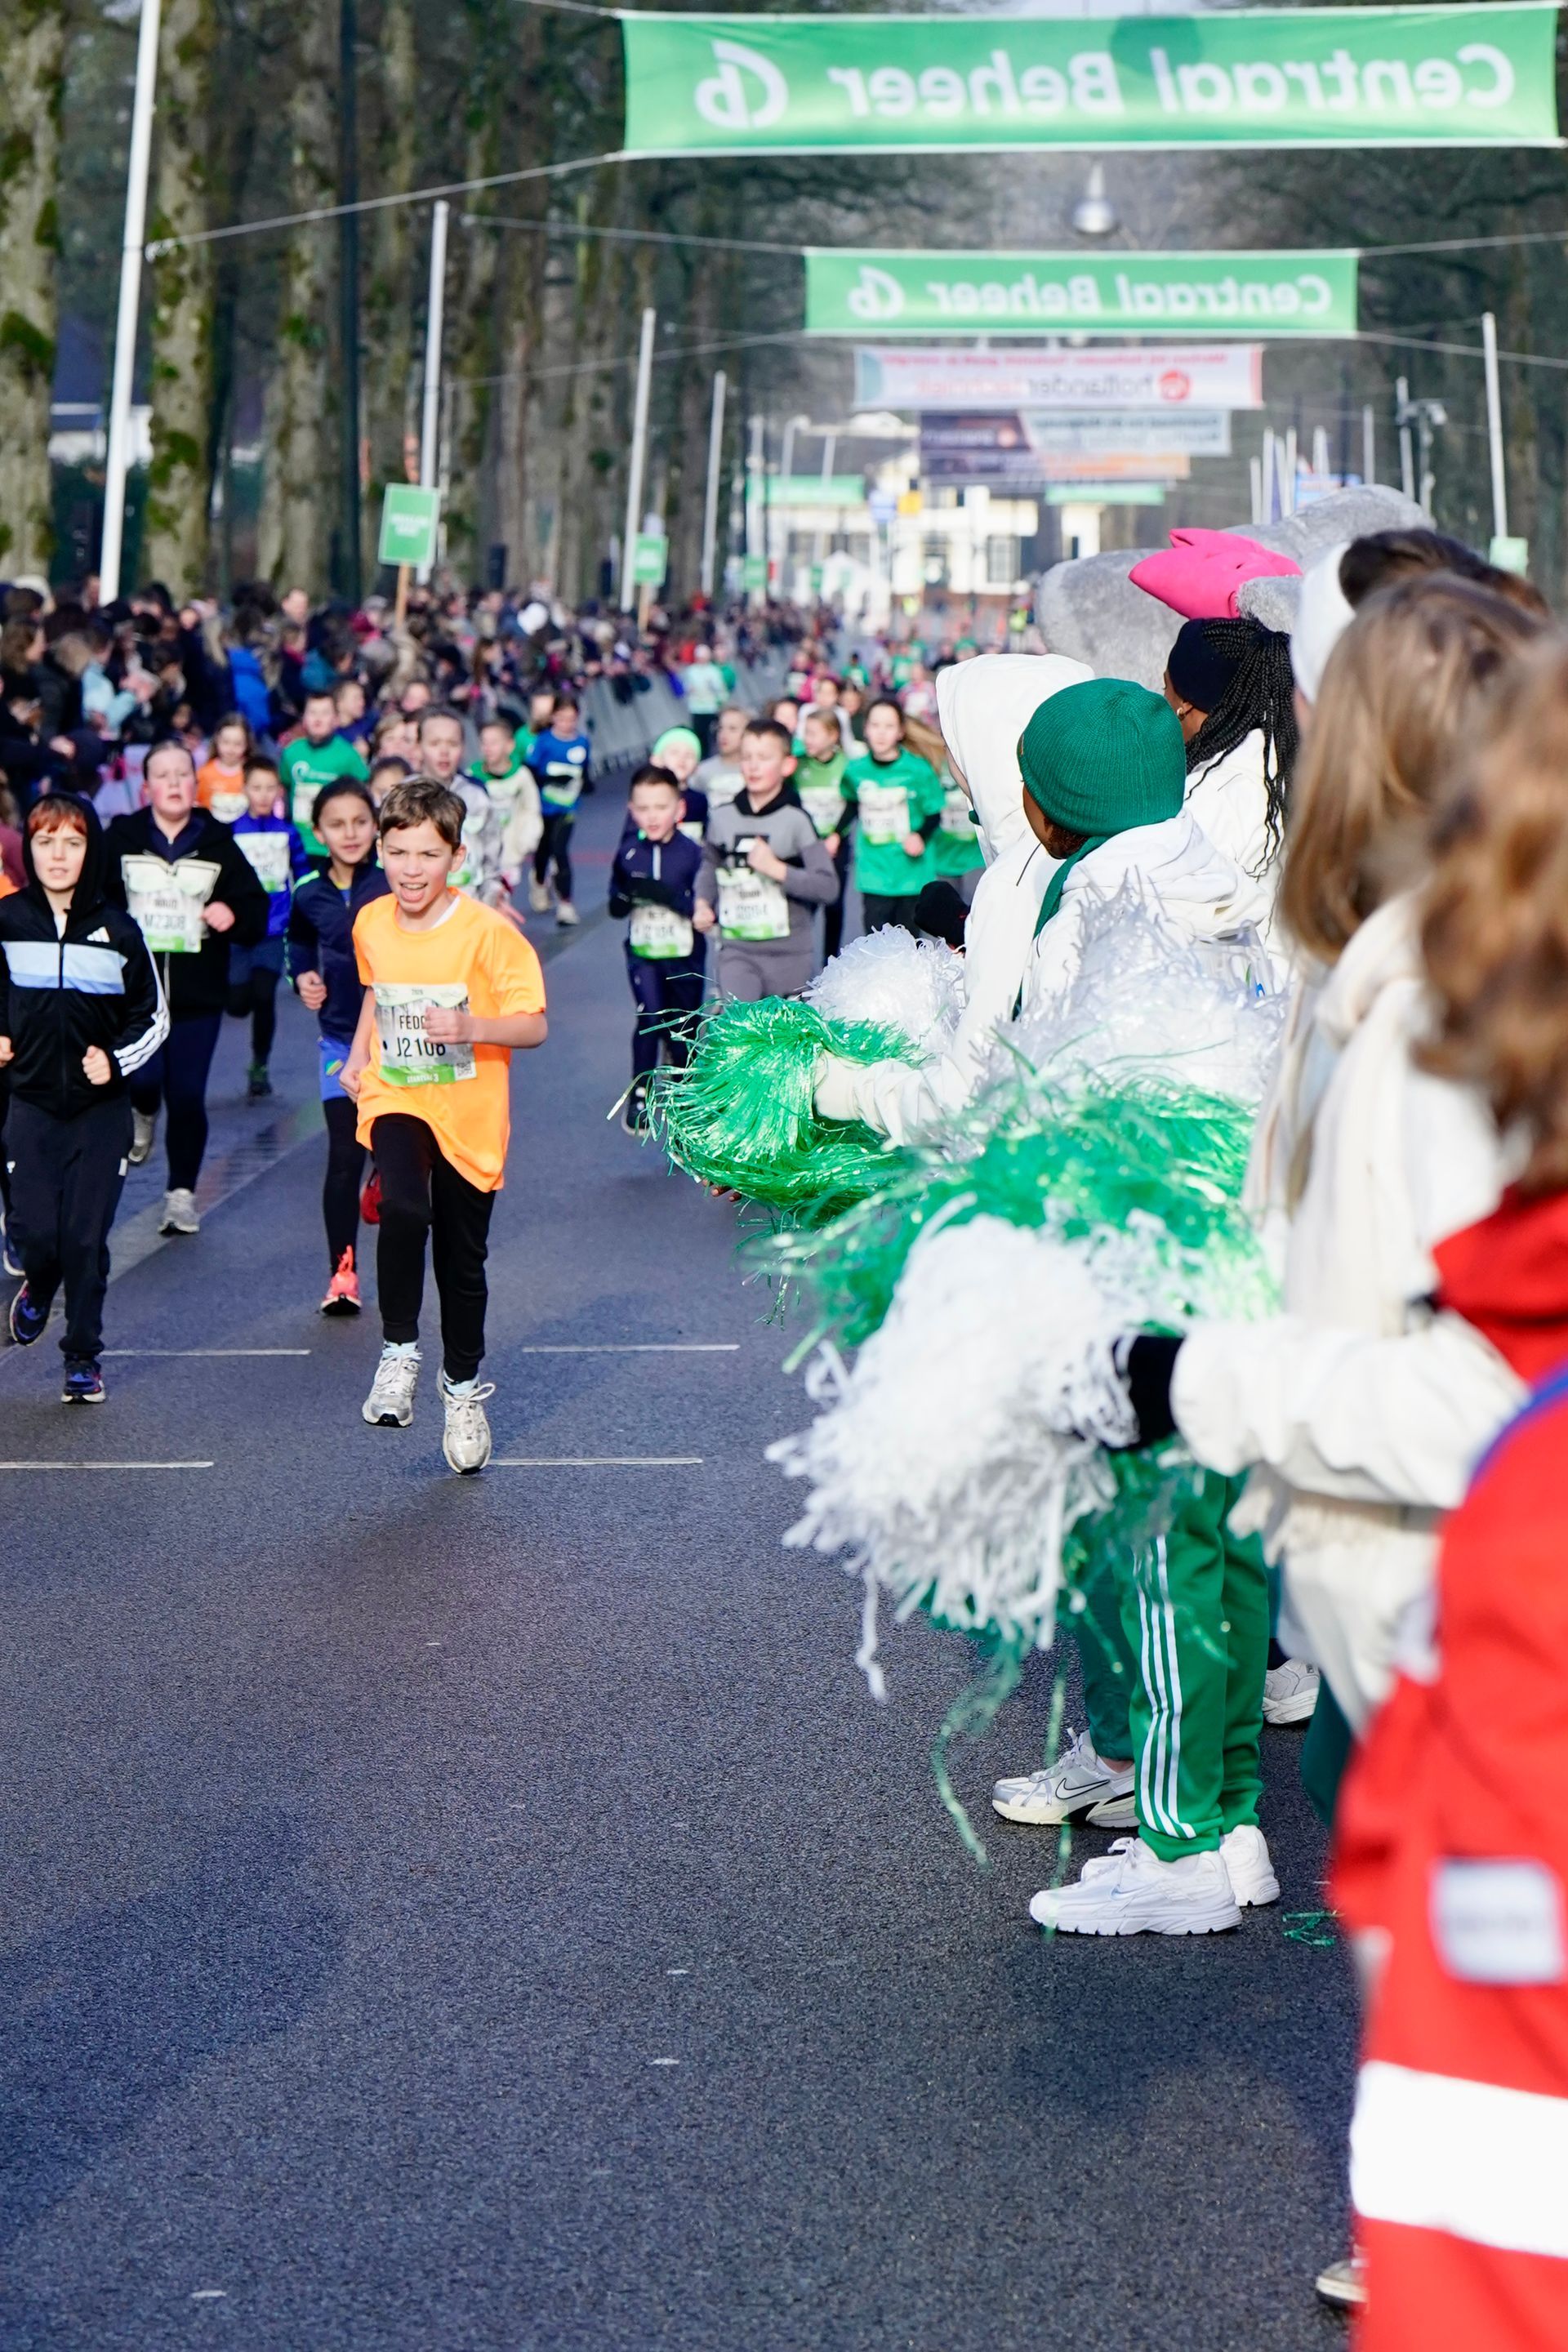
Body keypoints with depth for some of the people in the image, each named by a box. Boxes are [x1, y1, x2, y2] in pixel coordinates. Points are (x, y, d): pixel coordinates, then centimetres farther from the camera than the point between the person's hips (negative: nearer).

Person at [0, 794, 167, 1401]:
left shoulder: (117, 931, -1)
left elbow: (154, 1017, 7)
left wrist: (116, 1059, -7)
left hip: (102, 1106, 0)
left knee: (86, 1237, -2)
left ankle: (83, 1358, 12)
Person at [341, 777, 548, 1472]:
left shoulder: (487, 932, -15)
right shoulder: (371, 925, 0)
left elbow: (533, 1026, -14)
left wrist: (470, 1028, -31)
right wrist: (358, 1054, 9)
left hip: (468, 1113, -1)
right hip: (394, 1100, 2)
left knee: (461, 1259, 10)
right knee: (404, 1209, -29)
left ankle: (464, 1386, 33)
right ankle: (398, 1349, -11)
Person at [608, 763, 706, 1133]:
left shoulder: (691, 852, -11)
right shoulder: (629, 854, -3)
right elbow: (616, 909, 3)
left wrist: (666, 895, -28)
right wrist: (625, 894, -19)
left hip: (685, 954, -1)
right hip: (643, 953, 1)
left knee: (682, 1026, 10)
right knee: (650, 1020, -16)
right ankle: (639, 1097, -5)